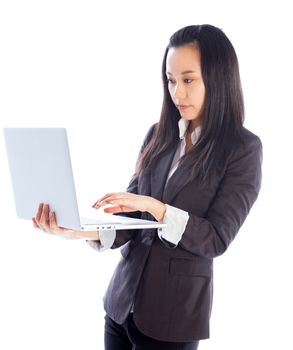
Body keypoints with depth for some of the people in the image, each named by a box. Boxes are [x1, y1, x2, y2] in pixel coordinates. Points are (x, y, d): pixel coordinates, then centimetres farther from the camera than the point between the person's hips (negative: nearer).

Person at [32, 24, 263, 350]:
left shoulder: (243, 149, -10)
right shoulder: (158, 135, 5)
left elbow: (216, 239, -14)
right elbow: (131, 218, 2)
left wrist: (155, 207, -25)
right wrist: (81, 230, -16)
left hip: (174, 312, -5)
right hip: (121, 299, 5)